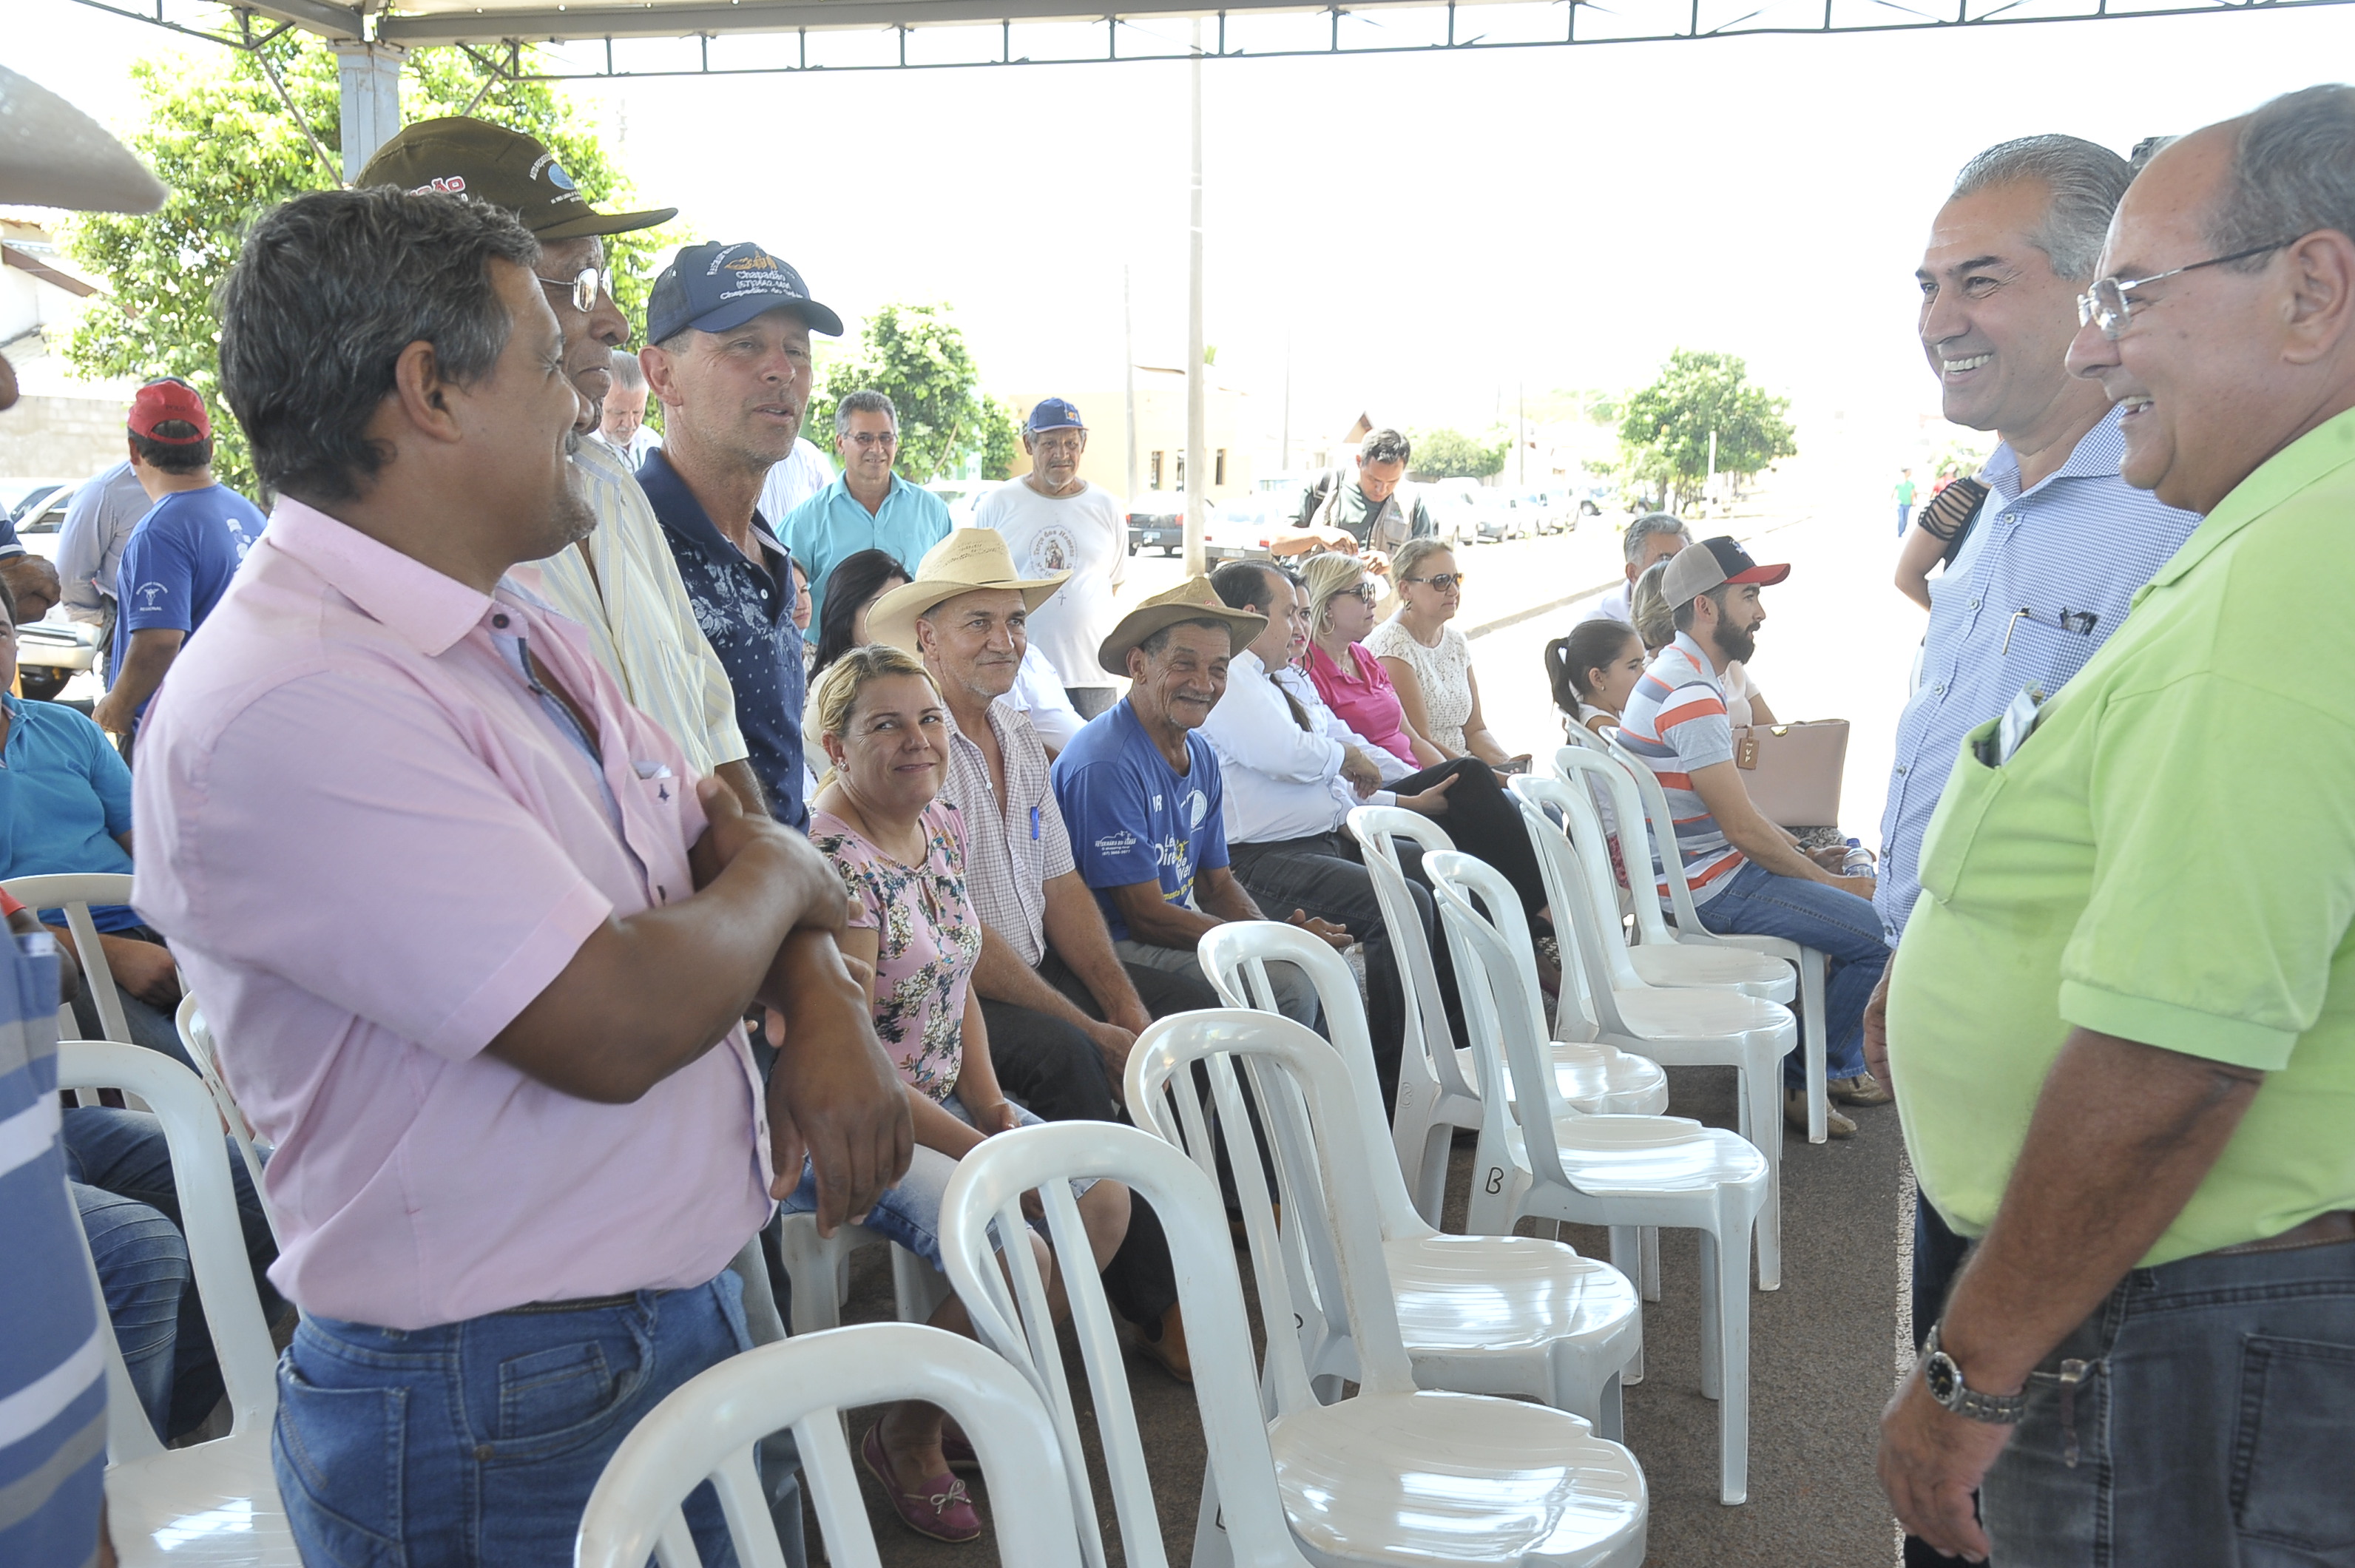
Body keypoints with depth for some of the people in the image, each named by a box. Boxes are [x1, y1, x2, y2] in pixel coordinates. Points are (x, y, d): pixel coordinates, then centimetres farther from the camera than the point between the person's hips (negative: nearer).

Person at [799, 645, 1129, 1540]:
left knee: (1106, 1202, -1)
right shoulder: (835, 864, -23)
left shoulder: (943, 827, 4)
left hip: (941, 1101, 9)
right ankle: (908, 1439, 5)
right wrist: (978, 1154, -19)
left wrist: (993, 1104, 0)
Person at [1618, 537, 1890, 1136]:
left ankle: (1840, 1066, 27)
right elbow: (1742, 826, -23)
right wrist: (1826, 880, -11)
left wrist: (1804, 853, 11)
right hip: (1710, 886, -11)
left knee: (1855, 877, 20)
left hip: (1706, 866, 11)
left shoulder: (1680, 676, 12)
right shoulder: (1691, 695, -22)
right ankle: (1802, 1077, 4)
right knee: (1875, 933, -13)